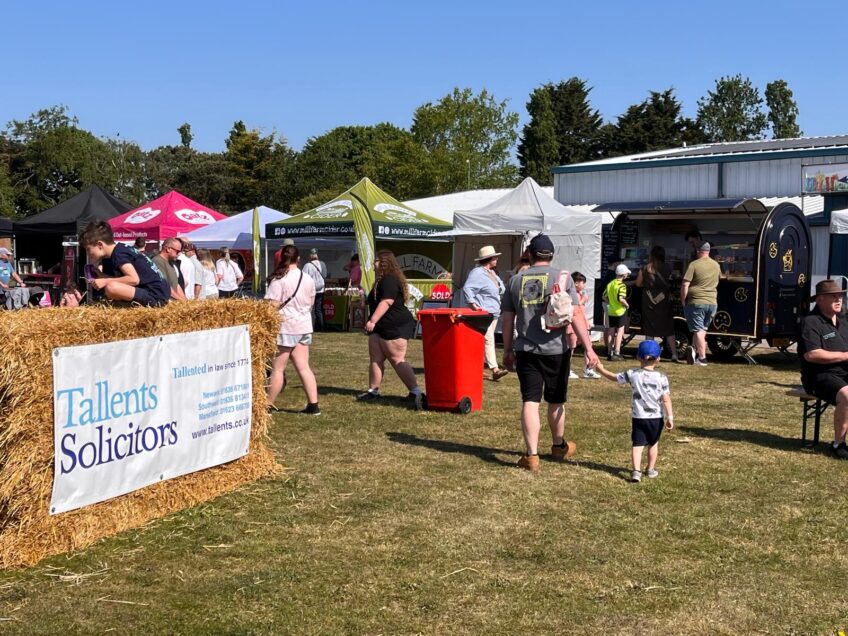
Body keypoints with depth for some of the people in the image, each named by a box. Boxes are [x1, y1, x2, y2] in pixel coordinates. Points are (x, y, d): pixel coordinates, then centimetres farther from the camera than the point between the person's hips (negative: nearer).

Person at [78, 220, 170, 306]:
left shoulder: (118, 253, -13)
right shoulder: (121, 250, 15)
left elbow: (134, 279, -25)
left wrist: (106, 281, -16)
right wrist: (102, 277, 8)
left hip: (156, 296, -10)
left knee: (111, 288, -27)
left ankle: (148, 303, -7)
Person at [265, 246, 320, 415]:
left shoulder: (279, 280, -13)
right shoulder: (308, 280, 6)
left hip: (285, 327, -6)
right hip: (303, 327, 6)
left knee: (277, 368, 3)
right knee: (303, 367, 7)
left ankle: (269, 404, 12)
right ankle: (313, 405, 4)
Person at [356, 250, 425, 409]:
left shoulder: (389, 280, -15)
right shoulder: (382, 280, 21)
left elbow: (386, 302, -25)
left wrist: (372, 320, -28)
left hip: (395, 326, -11)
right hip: (381, 326, 11)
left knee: (397, 360, -12)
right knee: (375, 359, 8)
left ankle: (416, 393, -14)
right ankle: (373, 391, 14)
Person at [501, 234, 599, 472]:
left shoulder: (516, 280, 6)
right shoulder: (562, 278, -2)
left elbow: (507, 320, 8)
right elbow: (576, 316, -8)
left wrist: (507, 351, 18)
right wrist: (588, 348, -7)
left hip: (525, 351, 1)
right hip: (556, 350, -1)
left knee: (530, 401, 0)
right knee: (556, 402, 16)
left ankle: (532, 455, -7)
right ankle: (559, 447, 35)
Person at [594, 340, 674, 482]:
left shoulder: (632, 374, -7)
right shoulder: (661, 377, -9)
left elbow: (614, 377, 6)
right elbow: (666, 399, -11)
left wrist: (601, 369, 22)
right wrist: (670, 417, -6)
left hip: (638, 417, -1)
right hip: (656, 417, 1)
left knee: (637, 444, 0)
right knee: (653, 444, 19)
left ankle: (636, 471, -15)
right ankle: (651, 469, 31)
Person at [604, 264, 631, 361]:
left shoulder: (610, 283, 7)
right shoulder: (621, 285, -17)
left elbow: (605, 296, 12)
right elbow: (621, 298, -27)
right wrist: (627, 305, -11)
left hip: (611, 311, 7)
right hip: (620, 311, -7)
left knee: (611, 332, 11)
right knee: (620, 331, 2)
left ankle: (609, 352, 15)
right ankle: (616, 353, -3)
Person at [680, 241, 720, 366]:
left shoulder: (694, 265, -9)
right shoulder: (716, 265, 8)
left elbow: (685, 285, -13)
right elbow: (719, 279, 27)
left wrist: (683, 301, -3)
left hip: (696, 302, -5)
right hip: (712, 303, 5)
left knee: (698, 330, -1)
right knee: (703, 329, 18)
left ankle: (702, 358, -4)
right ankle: (695, 349, 1)